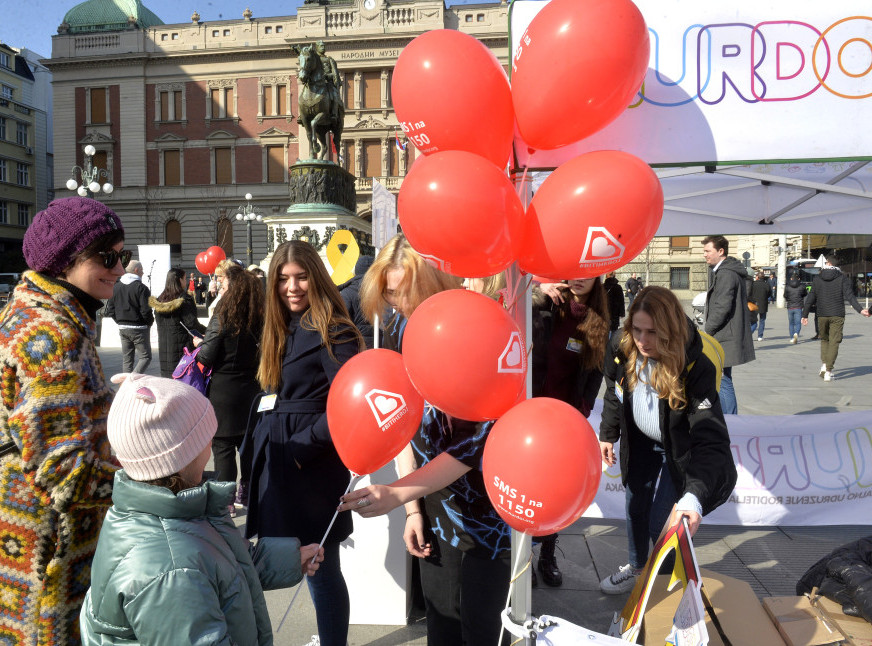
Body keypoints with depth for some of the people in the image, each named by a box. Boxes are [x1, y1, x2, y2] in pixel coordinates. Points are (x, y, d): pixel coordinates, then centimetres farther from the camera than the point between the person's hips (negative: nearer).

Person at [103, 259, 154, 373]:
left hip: (122, 328, 6)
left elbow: (109, 310, 7)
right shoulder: (141, 287, -13)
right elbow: (146, 311, -18)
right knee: (145, 357, 0)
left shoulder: (116, 287, 6)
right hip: (139, 328, -6)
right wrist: (150, 321, 0)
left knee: (127, 359, 14)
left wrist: (120, 321, 17)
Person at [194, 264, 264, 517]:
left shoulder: (223, 318, -15)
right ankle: (247, 494, 28)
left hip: (224, 391, -5)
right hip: (251, 389, 6)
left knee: (223, 447, 3)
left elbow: (207, 357, -13)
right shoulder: (260, 318, 0)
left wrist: (199, 344, 8)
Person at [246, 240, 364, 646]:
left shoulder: (332, 332, -14)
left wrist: (301, 445, -17)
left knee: (320, 568, 2)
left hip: (312, 465, -8)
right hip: (276, 458, 8)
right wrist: (264, 436, 5)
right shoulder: (283, 331, 13)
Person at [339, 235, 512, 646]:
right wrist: (413, 509, 0)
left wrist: (399, 494, -28)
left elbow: (476, 441, -23)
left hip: (481, 505, -4)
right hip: (432, 507, 5)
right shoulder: (399, 332, -3)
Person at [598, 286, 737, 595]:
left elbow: (711, 440, -42)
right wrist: (608, 435, 10)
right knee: (635, 508, 19)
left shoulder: (696, 369, -36)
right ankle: (636, 567, 47)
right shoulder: (620, 350, -22)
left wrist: (693, 496, -54)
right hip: (640, 444, 5)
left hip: (679, 450, -5)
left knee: (661, 523, -5)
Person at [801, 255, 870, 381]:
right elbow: (849, 295, -12)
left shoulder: (817, 278, 4)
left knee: (824, 339, 20)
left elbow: (810, 298, 4)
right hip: (837, 316, -2)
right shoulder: (842, 278, -1)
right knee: (834, 342, 1)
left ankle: (824, 365, 7)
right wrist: (860, 310, -15)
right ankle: (828, 371, -6)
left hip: (822, 316, 2)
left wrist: (805, 315, 9)